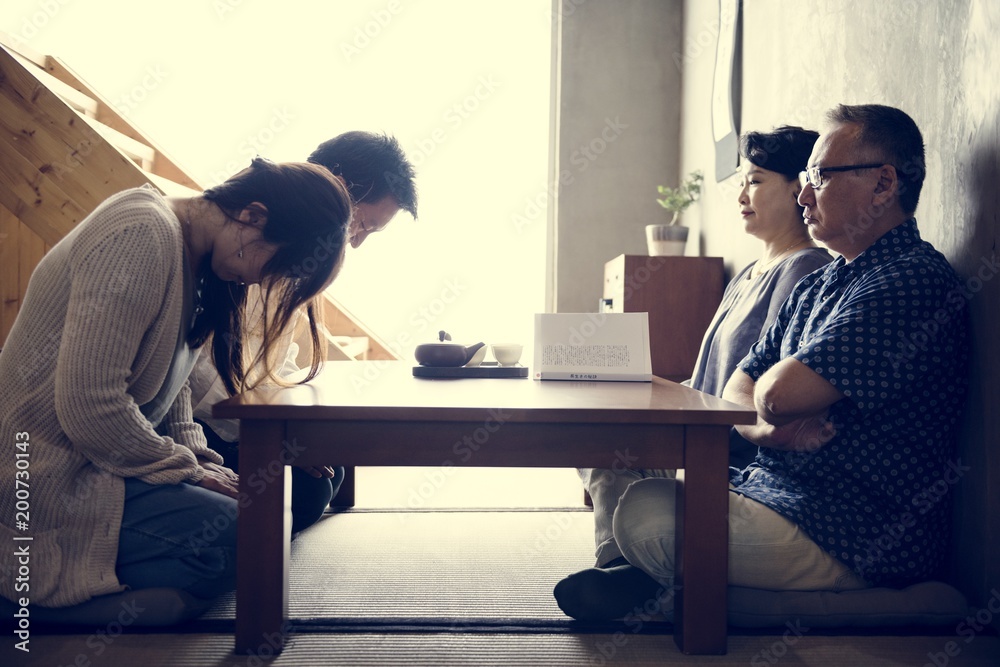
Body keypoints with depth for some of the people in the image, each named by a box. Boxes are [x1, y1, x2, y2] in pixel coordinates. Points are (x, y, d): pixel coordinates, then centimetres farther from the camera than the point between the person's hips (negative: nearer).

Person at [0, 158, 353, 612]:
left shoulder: (190, 250, 9)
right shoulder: (142, 238, -22)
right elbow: (89, 404, -26)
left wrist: (196, 458, 1)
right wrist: (187, 470, -14)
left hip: (99, 456, 10)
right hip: (52, 482, -10)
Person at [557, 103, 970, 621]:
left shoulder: (913, 281, -17)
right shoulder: (815, 288, 15)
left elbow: (780, 394, -26)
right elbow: (736, 393, 11)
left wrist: (766, 399, -2)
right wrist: (773, 428, -12)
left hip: (858, 544, -9)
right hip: (769, 485, 10)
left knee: (645, 515, -23)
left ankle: (649, 581, 7)